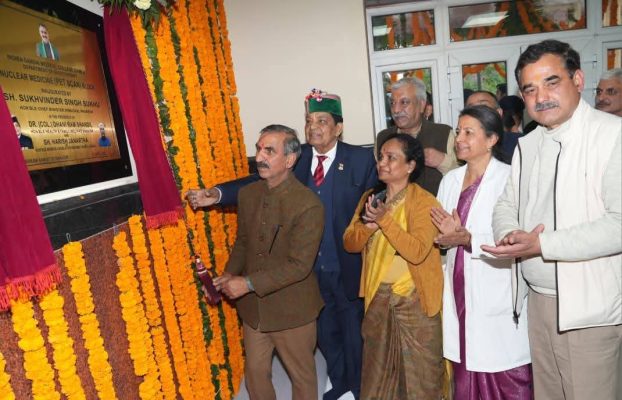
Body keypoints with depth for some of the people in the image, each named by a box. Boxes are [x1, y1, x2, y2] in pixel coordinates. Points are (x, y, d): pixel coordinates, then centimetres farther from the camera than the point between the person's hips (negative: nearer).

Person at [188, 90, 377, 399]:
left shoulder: (361, 159, -11)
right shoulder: (297, 157, -2)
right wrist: (217, 194, -21)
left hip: (347, 269, -3)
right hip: (312, 269, 4)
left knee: (353, 334, 18)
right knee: (325, 332, 23)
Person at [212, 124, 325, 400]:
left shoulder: (308, 205, -22)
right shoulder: (247, 194, -1)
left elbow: (299, 265, -23)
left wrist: (248, 283, -23)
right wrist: (229, 275, -6)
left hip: (292, 309, -5)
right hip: (253, 307, 6)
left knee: (301, 375, 18)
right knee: (255, 372, 22)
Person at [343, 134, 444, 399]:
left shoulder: (424, 201, -13)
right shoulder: (370, 197, 5)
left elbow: (417, 251, -24)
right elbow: (350, 243, 1)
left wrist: (384, 219, -27)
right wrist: (368, 224, -18)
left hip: (414, 299, -5)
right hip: (378, 296, 5)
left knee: (419, 371, 11)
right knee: (377, 369, 20)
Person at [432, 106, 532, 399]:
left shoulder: (508, 178, -9)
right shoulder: (450, 179, 10)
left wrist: (468, 238, -19)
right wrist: (448, 235, -8)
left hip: (497, 296, -5)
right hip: (460, 293, 6)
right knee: (465, 374, 16)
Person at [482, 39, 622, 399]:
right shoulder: (527, 145, 10)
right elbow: (507, 205, 12)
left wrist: (541, 244, -24)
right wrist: (509, 236, -9)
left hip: (589, 306, -6)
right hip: (537, 300, 6)